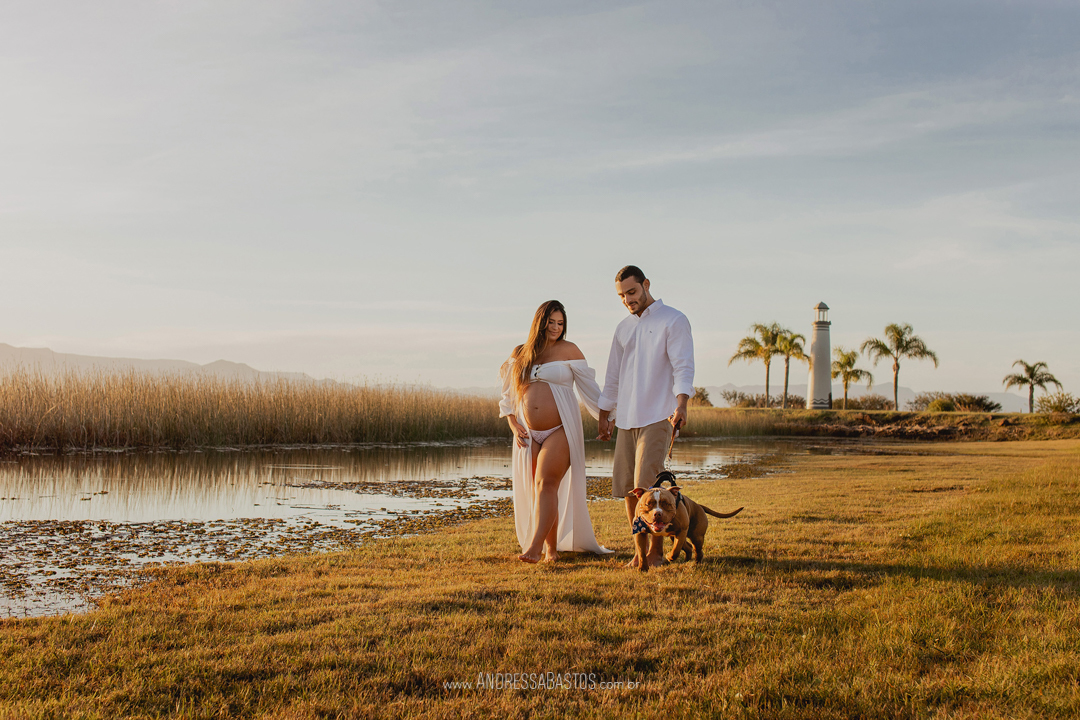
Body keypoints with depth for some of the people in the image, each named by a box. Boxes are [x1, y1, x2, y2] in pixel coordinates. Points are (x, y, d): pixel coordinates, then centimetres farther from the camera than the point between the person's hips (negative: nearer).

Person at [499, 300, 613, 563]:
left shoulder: (568, 350, 3)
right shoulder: (520, 354, 12)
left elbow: (589, 388, 6)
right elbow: (507, 396, 19)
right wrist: (513, 423, 5)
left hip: (560, 431, -4)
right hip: (529, 434, 4)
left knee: (546, 484, -17)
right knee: (536, 490, 3)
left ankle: (534, 547, -24)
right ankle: (551, 549, 12)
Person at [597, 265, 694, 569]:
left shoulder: (673, 321, -1)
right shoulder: (623, 328, 19)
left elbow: (683, 367, -11)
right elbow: (613, 376, 24)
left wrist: (681, 406, -25)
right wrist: (604, 416, 22)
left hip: (658, 417, -6)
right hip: (626, 419, 6)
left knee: (647, 485, -13)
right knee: (626, 488, 4)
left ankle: (657, 552, -1)